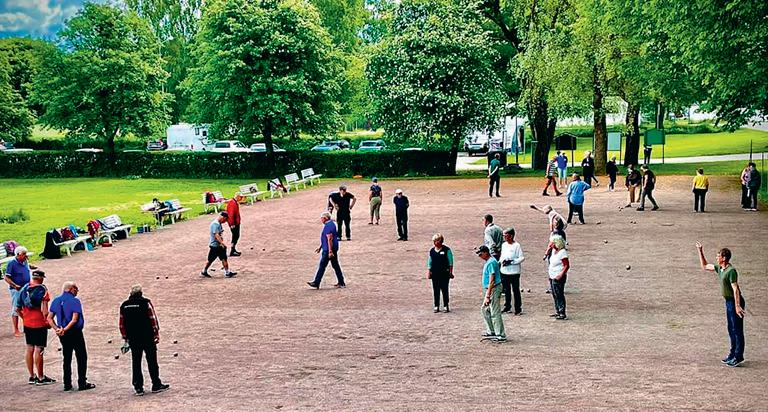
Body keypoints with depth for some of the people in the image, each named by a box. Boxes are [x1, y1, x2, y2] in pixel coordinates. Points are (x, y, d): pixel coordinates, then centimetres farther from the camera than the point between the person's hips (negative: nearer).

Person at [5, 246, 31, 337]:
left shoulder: (25, 262, 5)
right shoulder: (12, 263, -15)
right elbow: (6, 278, -15)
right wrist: (15, 286, -24)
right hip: (16, 290, -7)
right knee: (16, 310, 1)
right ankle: (16, 330, 7)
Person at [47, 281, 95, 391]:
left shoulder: (56, 301, 8)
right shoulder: (75, 301, -11)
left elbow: (49, 318, 5)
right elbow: (74, 319, -20)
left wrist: (56, 329, -5)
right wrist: (64, 330, -19)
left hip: (63, 335, 6)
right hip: (75, 333, -6)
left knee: (67, 359, 13)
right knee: (82, 358, 4)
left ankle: (67, 384, 13)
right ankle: (82, 383, 4)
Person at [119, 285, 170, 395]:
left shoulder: (124, 306, 5)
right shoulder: (146, 303, -8)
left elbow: (122, 324, 10)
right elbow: (153, 320, -9)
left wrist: (125, 338, 19)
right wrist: (156, 335, -1)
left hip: (133, 339, 4)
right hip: (148, 337, -4)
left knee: (136, 363, 8)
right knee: (152, 361, 4)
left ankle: (138, 387, 7)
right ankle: (156, 385, 8)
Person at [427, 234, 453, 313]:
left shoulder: (446, 250, -4)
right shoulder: (432, 251, 7)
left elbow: (450, 262, -1)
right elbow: (429, 263, 15)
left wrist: (451, 272, -5)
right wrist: (428, 272, 9)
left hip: (444, 273, -3)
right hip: (435, 273, 3)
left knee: (444, 290, -1)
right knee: (436, 290, 6)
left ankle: (446, 306, 9)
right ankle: (436, 306, 13)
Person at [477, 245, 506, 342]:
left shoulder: (491, 263, -20)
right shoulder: (488, 262, 12)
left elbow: (491, 281, -24)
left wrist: (487, 296, -26)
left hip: (493, 289, -11)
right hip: (488, 289, 11)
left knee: (495, 313, -7)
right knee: (485, 310, 18)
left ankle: (501, 335, -2)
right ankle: (491, 332, 25)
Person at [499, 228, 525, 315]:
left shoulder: (516, 246, -11)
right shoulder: (504, 245, 9)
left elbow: (522, 258, -12)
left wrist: (511, 262, -19)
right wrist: (502, 261, -4)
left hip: (514, 272, -6)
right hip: (504, 272, 6)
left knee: (516, 290, -1)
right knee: (506, 290, 15)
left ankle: (518, 309, 5)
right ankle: (507, 306, 27)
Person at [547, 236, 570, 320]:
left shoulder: (562, 252, -17)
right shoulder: (554, 251, 11)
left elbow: (567, 266, -20)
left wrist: (561, 275, -26)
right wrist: (550, 275, 18)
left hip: (558, 277, -10)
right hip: (552, 277, 10)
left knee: (559, 295, -7)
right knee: (555, 295, 15)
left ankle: (562, 314, -4)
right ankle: (557, 312, 24)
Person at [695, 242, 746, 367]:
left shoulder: (731, 271, -20)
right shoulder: (720, 269, 8)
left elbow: (735, 289, -24)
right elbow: (705, 266, 23)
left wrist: (737, 306, -28)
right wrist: (700, 252, 16)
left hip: (735, 301, -10)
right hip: (728, 301, 10)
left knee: (737, 329, -4)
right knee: (731, 329, 15)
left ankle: (738, 356, 0)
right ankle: (733, 354, 24)